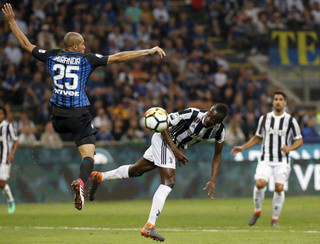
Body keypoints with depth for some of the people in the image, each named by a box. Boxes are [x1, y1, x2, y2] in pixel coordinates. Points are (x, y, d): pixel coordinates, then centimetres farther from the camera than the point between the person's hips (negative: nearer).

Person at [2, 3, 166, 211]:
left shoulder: (52, 56, 6)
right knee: (88, 156, -6)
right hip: (79, 115, -4)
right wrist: (149, 51, -3)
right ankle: (81, 182, -34)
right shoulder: (87, 59, -2)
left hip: (58, 116, 4)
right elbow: (118, 57, -5)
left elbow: (26, 44, 16)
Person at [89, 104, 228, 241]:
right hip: (164, 138, -7)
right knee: (169, 182, -21)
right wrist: (175, 150, -23)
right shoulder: (192, 115, -31)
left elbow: (217, 154, 1)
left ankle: (100, 177, 41)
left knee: (137, 170, 21)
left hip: (177, 145, 7)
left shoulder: (219, 130, -14)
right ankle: (149, 227, -23)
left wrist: (213, 181, -7)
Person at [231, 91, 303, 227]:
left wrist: (289, 148, -15)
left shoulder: (290, 120, 1)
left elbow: (299, 140, 5)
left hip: (282, 161, -1)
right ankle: (257, 211, 4)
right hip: (266, 159, 1)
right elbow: (258, 137, 21)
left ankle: (275, 219, 3)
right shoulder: (264, 118, 8)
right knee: (260, 183, -20)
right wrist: (242, 147, 12)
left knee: (279, 187, -15)